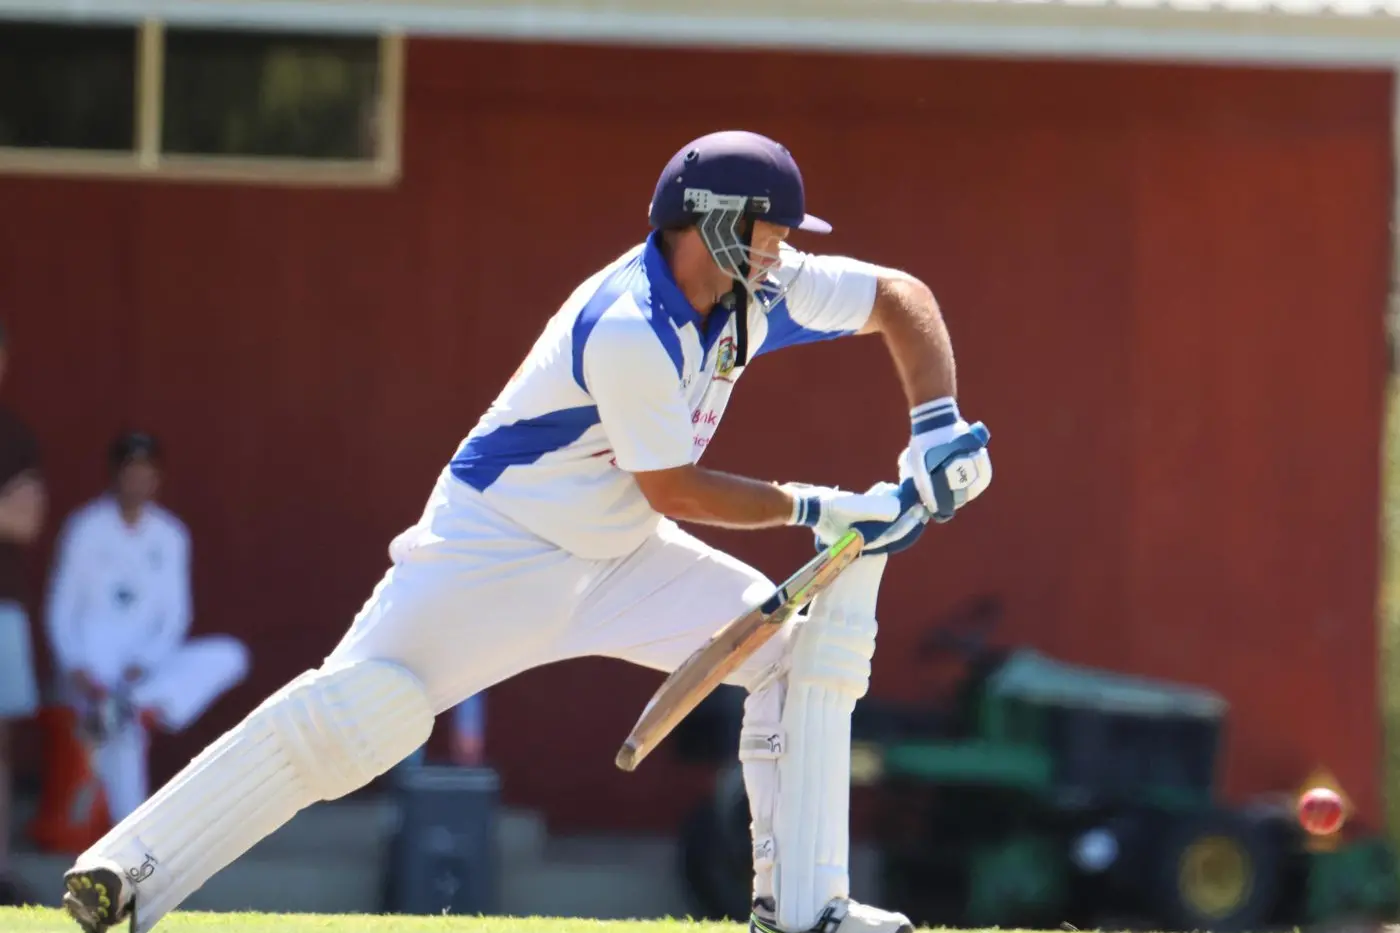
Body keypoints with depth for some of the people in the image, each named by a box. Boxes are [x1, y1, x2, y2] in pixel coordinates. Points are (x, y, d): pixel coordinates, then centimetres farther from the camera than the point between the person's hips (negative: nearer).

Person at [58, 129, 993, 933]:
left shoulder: (760, 289, -3)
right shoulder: (628, 329, -28)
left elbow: (901, 296, 7)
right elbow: (673, 491, -21)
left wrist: (937, 429, -5)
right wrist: (820, 509, -16)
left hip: (617, 556, 9)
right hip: (498, 543, -9)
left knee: (790, 644, 0)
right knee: (357, 706, -24)